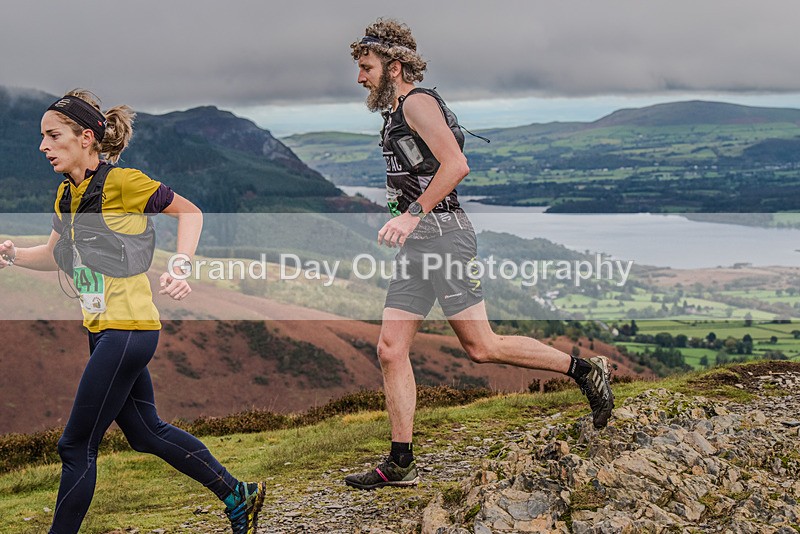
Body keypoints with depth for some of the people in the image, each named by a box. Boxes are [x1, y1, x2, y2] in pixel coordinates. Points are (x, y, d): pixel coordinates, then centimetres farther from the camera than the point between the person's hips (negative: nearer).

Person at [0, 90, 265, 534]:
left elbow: (189, 212, -6)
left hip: (127, 330, -9)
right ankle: (238, 496, 30)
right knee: (146, 432, 18)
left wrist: (181, 268, -19)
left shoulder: (120, 182, -14)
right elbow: (55, 255, 21)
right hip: (103, 331, 9)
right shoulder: (66, 195, 10)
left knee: (76, 447, -3)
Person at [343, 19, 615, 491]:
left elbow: (456, 165, -22)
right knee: (391, 350, 3)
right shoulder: (397, 112, 22)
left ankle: (585, 370, 5)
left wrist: (413, 214, -26)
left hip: (441, 234, -10)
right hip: (417, 243, 10)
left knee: (481, 346, -9)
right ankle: (401, 464, 6)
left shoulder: (418, 102, -8)